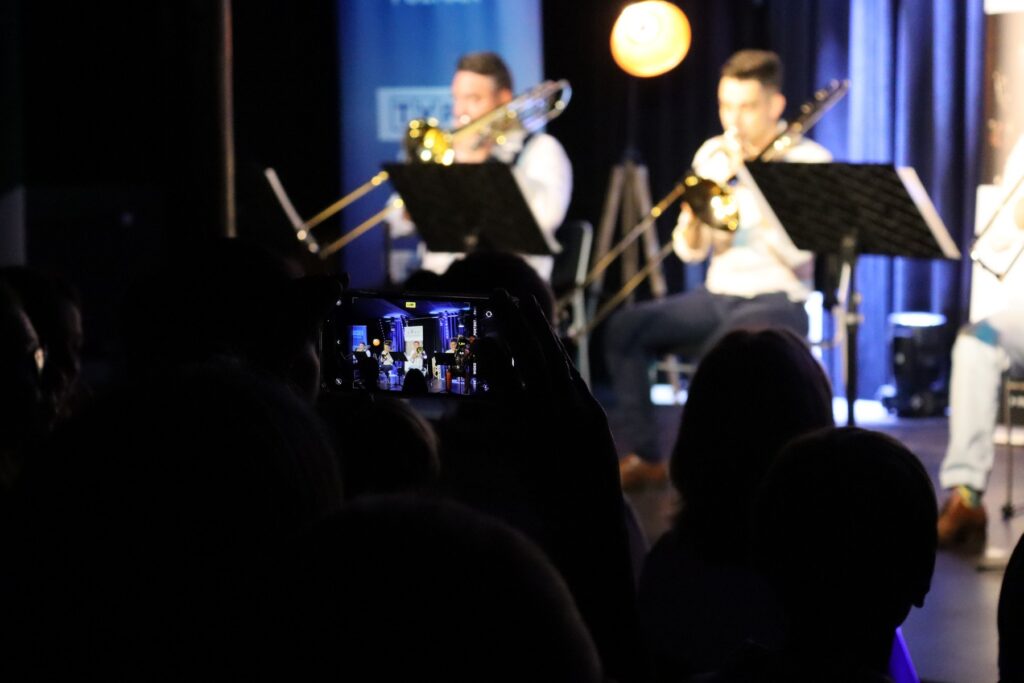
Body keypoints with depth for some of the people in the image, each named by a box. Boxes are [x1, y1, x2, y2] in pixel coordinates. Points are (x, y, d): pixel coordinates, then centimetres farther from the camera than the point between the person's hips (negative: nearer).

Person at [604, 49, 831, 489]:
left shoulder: (809, 161, -7)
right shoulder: (713, 155, 8)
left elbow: (797, 252, -20)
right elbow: (690, 251, 6)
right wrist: (694, 213, -17)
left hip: (778, 301, -6)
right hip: (718, 294, 6)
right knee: (624, 329, -15)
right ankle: (643, 457, -7)